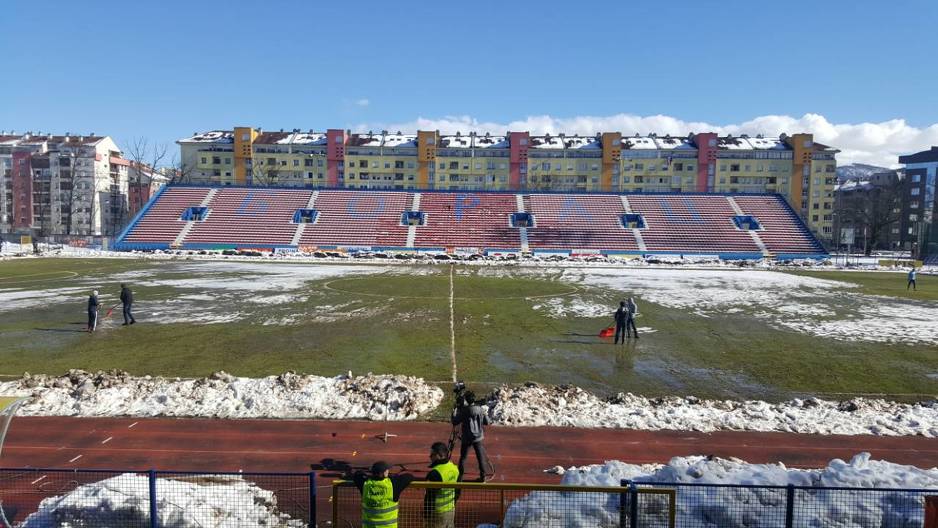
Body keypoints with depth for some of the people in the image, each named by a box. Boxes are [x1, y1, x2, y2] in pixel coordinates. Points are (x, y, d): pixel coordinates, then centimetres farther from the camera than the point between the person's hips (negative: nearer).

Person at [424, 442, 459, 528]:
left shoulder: (435, 473, -24)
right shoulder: (455, 468, 1)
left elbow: (430, 498, -20)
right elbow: (457, 492, 12)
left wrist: (426, 516, -11)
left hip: (437, 513, -8)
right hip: (451, 510, 8)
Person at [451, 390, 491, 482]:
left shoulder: (464, 410, -15)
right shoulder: (480, 409, -5)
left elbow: (455, 422, -11)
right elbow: (487, 422, 2)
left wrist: (455, 411, 2)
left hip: (466, 438, -2)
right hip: (478, 437, 3)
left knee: (463, 457, 10)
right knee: (481, 457, 12)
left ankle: (460, 477, 13)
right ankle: (483, 477, 16)